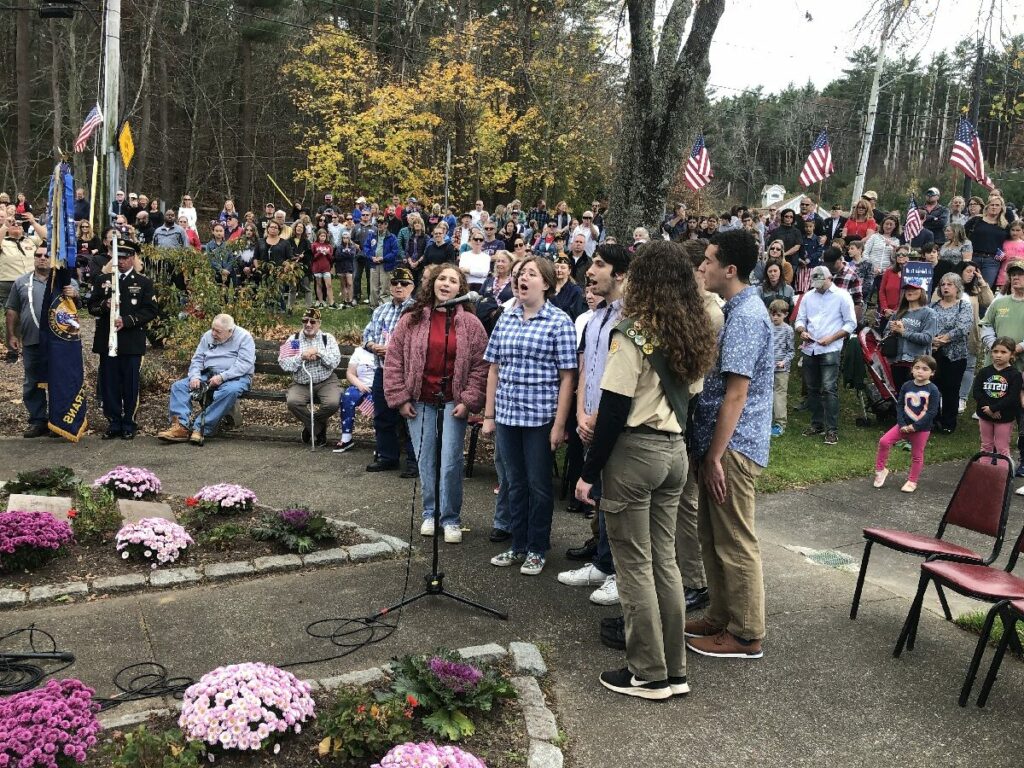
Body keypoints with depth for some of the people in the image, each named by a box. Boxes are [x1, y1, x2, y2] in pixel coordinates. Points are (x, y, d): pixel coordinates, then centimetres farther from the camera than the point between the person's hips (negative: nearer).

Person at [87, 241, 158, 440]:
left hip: (132, 343, -2)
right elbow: (92, 306, 11)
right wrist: (104, 306, -11)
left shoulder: (144, 282, 5)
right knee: (109, 385, 4)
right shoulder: (102, 280, 14)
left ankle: (129, 426, 11)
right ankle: (113, 424, 14)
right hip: (107, 341, 3)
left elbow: (151, 311, -3)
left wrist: (126, 321, -14)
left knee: (130, 385, 1)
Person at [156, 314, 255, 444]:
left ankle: (200, 429, -39)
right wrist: (195, 376, -9)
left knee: (230, 391, -40)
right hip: (208, 375, 6)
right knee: (178, 386, -12)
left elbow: (245, 363, -16)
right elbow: (197, 360, 13)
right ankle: (181, 426, -28)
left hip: (235, 377, -6)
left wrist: (222, 377, -24)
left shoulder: (244, 337, -5)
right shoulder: (208, 336, 12)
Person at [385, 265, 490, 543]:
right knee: (425, 460, 8)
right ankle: (430, 513, 25)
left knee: (451, 462, -3)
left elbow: (481, 366, -1)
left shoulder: (470, 324, -1)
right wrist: (400, 398, -2)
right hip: (420, 402, 2)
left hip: (453, 402, -1)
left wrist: (469, 401, -7)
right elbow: (394, 361, 2)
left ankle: (451, 518, 12)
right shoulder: (411, 320, 1)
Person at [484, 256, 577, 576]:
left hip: (540, 416, -4)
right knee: (515, 482, 14)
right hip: (507, 414, 5)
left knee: (538, 485, 7)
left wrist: (559, 424, -12)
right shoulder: (505, 318, 8)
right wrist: (488, 414, 8)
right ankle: (518, 546, 27)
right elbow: (494, 368, 11)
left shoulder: (559, 322, -6)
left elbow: (566, 377, -8)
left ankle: (537, 550, 21)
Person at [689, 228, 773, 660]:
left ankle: (746, 635, 13)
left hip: (732, 446, -10)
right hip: (721, 442, 10)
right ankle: (721, 618, 30)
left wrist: (715, 456, -20)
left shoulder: (745, 317, -18)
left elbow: (736, 394, -22)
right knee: (713, 536, 18)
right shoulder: (736, 310, 13)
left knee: (735, 543, 1)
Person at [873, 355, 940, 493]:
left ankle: (912, 481, 23)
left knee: (917, 456, 9)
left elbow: (932, 412, -15)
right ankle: (880, 469, 4)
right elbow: (899, 406, 0)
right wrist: (902, 424, -12)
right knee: (884, 441, -11)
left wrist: (915, 426, -18)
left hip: (922, 429, -3)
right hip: (904, 425, 3)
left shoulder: (932, 390, -12)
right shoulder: (906, 386, -2)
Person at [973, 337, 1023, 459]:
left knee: (1002, 448, 6)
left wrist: (993, 408, -20)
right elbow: (977, 393, -8)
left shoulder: (1014, 375, -10)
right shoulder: (984, 372, -1)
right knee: (986, 446, 17)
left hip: (1005, 417, -3)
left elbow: (1013, 398, -18)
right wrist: (988, 409, -19)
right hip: (985, 415, 3)